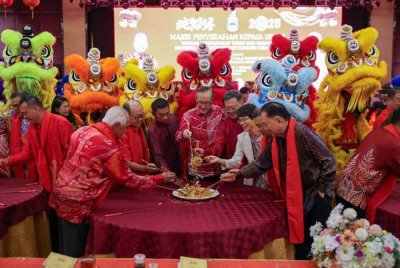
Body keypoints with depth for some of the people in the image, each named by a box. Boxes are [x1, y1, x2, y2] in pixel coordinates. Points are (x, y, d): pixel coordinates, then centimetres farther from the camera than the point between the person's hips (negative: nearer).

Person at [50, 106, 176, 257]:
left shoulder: (83, 131, 1)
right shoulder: (108, 148, -22)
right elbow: (129, 180, -13)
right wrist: (160, 178, -3)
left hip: (62, 191, 8)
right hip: (75, 202, -8)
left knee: (67, 247, 22)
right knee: (75, 252, 8)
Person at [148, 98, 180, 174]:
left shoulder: (173, 119, -8)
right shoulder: (153, 130, -24)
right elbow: (158, 156, -28)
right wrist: (167, 172, -40)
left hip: (179, 165, 5)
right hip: (167, 168, -5)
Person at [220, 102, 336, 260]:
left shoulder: (302, 133, -21)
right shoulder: (274, 140, 2)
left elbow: (329, 162, -18)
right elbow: (260, 164, 11)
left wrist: (322, 189, -14)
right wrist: (237, 175, 4)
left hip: (315, 195, -7)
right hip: (293, 196, 7)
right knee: (299, 237, 16)